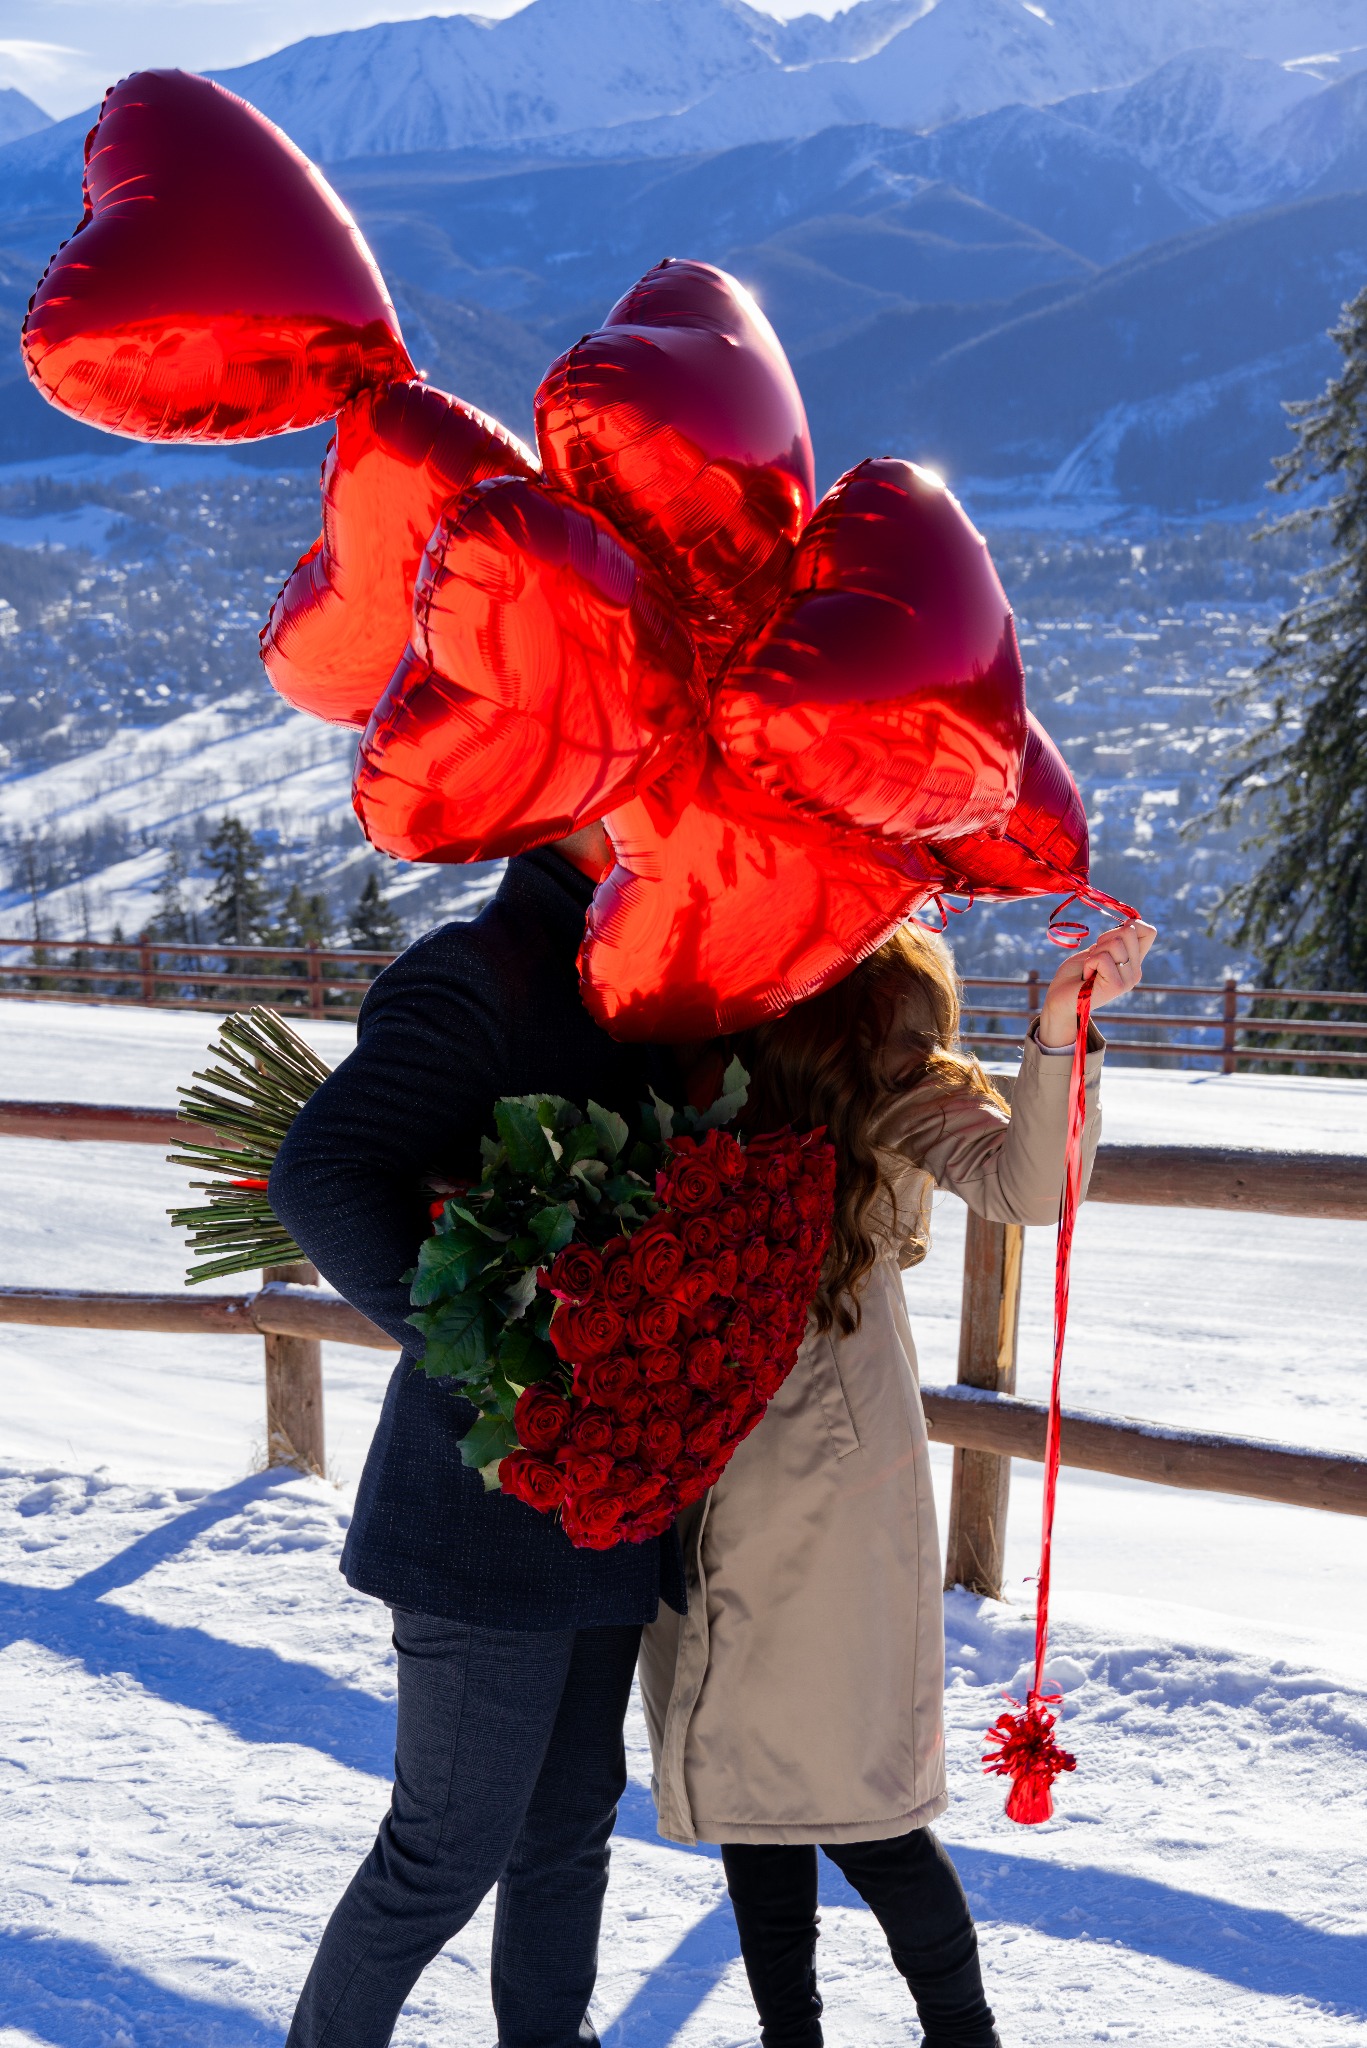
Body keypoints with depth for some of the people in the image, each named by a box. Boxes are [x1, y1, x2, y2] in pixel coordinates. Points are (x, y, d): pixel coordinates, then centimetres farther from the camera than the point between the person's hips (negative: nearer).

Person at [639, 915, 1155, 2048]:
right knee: (744, 1778, 14)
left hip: (837, 1480, -4)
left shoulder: (895, 1094, -5)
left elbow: (1026, 1184, -22)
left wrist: (1059, 1032, -35)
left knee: (850, 1792, 0)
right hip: (699, 1478, 5)